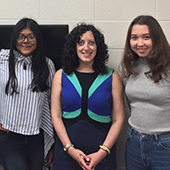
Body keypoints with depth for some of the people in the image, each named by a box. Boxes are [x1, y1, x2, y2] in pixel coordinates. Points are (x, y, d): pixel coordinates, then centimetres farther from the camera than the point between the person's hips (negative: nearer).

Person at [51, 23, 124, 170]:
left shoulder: (112, 77, 0)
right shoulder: (61, 76, 3)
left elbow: (118, 119, -2)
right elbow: (56, 115, 0)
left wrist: (102, 152, -10)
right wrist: (70, 148, -9)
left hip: (101, 153, 0)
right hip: (66, 151, 1)